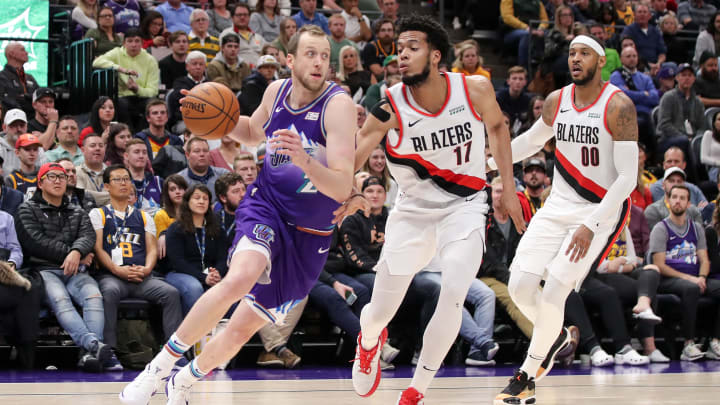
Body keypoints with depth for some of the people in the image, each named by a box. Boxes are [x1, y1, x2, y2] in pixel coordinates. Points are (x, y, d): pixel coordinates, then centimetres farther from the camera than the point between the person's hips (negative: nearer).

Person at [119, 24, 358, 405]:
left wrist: (305, 160, -44)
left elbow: (343, 189, -26)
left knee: (240, 331, 5)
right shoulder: (277, 91, -4)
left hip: (309, 235, -1)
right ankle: (158, 367, -22)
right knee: (240, 278, -33)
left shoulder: (338, 105, -19)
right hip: (266, 206, 1)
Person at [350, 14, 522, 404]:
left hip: (464, 208, 0)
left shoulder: (475, 90, -14)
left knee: (453, 293, -25)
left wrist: (508, 189, 6)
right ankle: (369, 340, 46)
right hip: (413, 211, 0)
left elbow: (497, 127, 8)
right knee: (380, 313, 3)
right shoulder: (390, 108, -19)